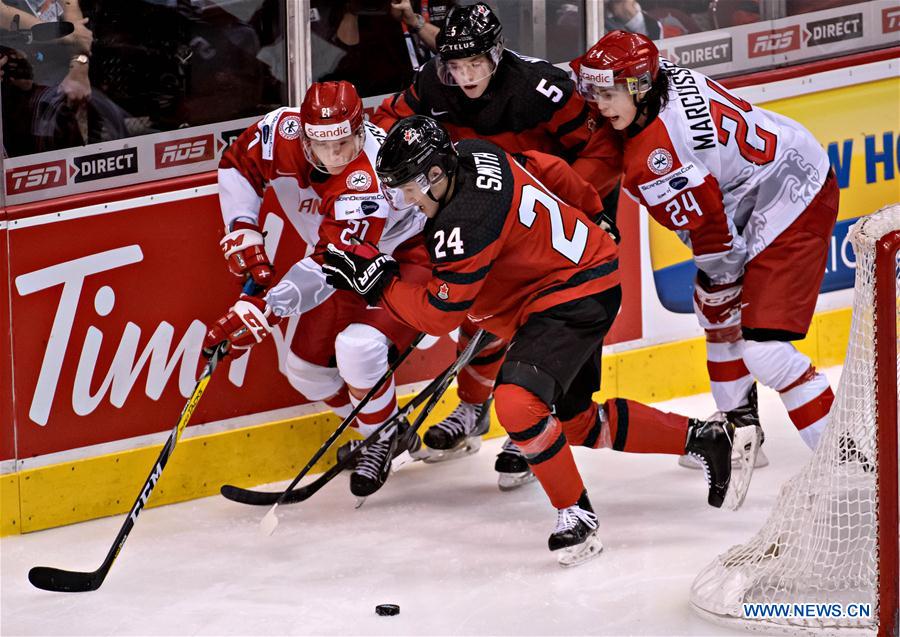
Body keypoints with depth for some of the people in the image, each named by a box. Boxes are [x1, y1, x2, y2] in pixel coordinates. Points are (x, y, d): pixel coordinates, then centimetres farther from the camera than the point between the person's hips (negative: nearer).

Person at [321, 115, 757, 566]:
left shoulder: (466, 221, -30)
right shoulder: (470, 154, -4)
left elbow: (439, 313, -25)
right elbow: (546, 169, 13)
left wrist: (378, 280, -19)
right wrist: (587, 209, 29)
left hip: (577, 295, -11)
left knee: (517, 402, -27)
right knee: (578, 422, 19)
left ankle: (577, 516, -12)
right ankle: (704, 438, 31)